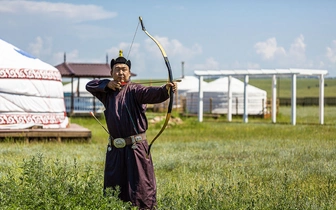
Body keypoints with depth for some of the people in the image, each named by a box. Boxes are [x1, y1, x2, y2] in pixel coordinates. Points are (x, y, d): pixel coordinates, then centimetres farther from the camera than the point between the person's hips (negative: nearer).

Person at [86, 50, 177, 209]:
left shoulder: (134, 90, -8)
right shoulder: (107, 92, 11)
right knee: (112, 188, 12)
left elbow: (151, 93, -25)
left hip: (136, 148, -5)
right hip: (114, 149, 5)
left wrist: (165, 90, -47)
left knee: (141, 187, -6)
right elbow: (90, 85, 11)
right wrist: (107, 84, -5)